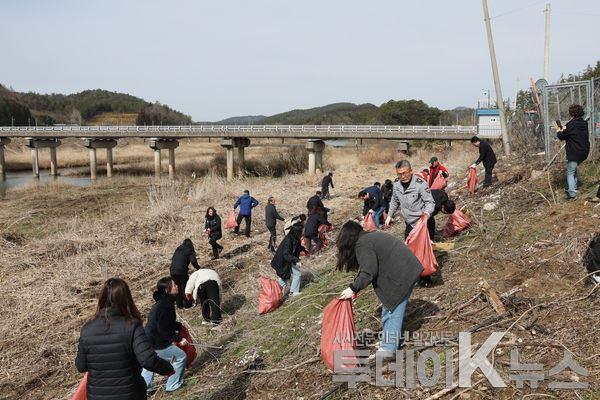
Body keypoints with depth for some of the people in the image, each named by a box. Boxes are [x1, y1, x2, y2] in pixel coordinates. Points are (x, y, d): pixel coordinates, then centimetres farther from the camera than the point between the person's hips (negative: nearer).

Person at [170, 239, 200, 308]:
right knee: (185, 287, 11)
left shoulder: (177, 250, 19)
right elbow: (193, 261, -11)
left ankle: (179, 304, 26)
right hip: (181, 271, -5)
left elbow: (172, 259, 20)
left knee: (178, 287, 19)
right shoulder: (189, 250, 1)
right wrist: (198, 267, 6)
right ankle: (187, 304, 17)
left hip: (172, 271, 6)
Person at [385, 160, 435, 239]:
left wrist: (427, 212, -35)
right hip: (409, 224, 6)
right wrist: (389, 216, 15)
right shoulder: (396, 185, 1)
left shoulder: (420, 184, -20)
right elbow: (394, 202, 18)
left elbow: (430, 202, -16)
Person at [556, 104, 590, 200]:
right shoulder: (584, 124, 8)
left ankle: (572, 193, -12)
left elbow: (561, 136, -7)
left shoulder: (571, 125, -16)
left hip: (574, 153, -8)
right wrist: (565, 130, 18)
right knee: (574, 169, 25)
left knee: (570, 172, -4)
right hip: (584, 152, 8)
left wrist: (559, 132, 14)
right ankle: (573, 187, 30)